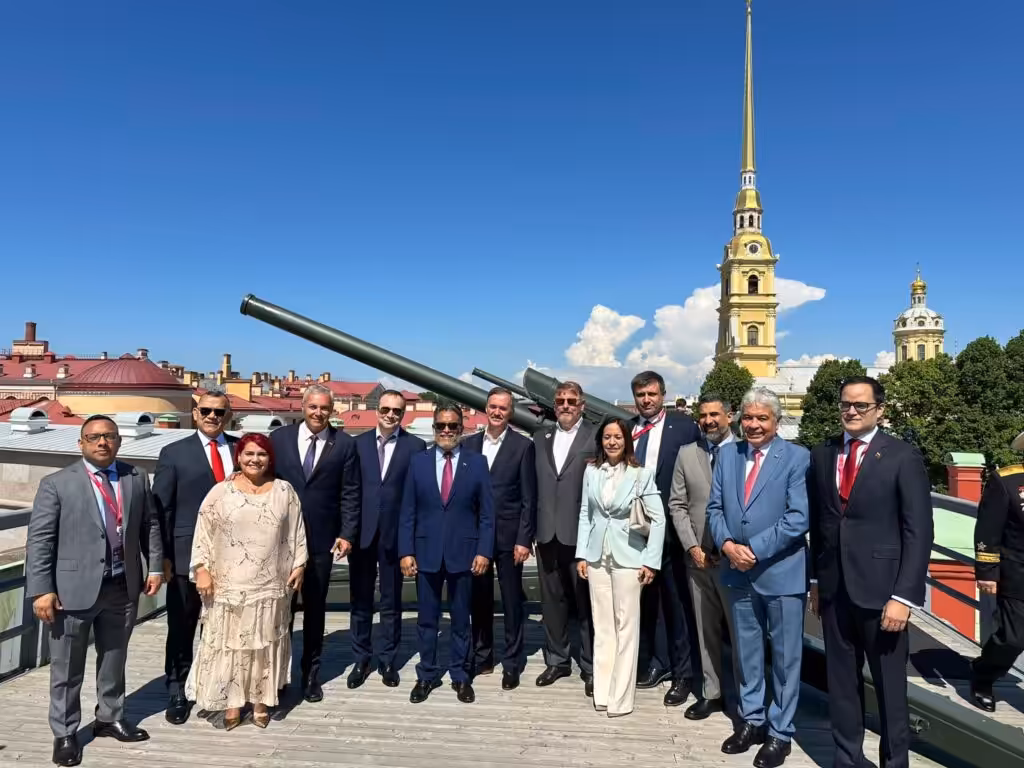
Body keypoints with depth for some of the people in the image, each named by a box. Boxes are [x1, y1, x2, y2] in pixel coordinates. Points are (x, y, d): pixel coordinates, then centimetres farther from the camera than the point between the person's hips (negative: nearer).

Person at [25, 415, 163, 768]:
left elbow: (149, 525, 10)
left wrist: (155, 567, 4)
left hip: (124, 586, 4)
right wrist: (42, 590, -14)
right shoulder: (56, 484, -7)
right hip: (74, 588, -3)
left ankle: (110, 718, 38)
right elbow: (39, 540, -9)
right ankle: (65, 733, 27)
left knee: (114, 659, 19)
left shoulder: (137, 479, 4)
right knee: (67, 667, 10)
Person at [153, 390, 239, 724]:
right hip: (187, 555, -2)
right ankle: (177, 693, 27)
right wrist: (162, 556, -6)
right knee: (181, 628, 10)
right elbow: (160, 509, -1)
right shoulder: (174, 453, 0)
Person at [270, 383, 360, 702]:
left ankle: (311, 673, 26)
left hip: (322, 540, 0)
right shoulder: (279, 438, 0)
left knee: (315, 608, 11)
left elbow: (350, 494, -2)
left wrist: (347, 534, -8)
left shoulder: (344, 444, -2)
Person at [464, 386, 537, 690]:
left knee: (512, 602, 6)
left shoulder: (524, 446, -4)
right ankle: (481, 658, 27)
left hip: (508, 536, -3)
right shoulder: (469, 444, 6)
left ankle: (512, 663, 20)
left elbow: (528, 498, -5)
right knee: (479, 600, 13)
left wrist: (524, 539, -10)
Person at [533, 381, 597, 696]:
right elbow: (535, 486, 10)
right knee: (552, 601, 14)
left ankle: (590, 667, 20)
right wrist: (533, 528, 5)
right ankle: (557, 660, 29)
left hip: (582, 533, -4)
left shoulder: (596, 436, -3)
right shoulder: (540, 437, 12)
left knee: (586, 602, 6)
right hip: (548, 533, 5)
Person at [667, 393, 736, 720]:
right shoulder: (686, 454, 7)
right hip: (698, 557, 4)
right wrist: (692, 546, -3)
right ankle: (711, 693, 25)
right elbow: (677, 505, 7)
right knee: (706, 630, 13)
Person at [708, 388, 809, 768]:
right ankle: (751, 720, 35)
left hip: (782, 572, -4)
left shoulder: (797, 457, -9)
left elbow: (799, 518, -16)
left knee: (785, 657, 9)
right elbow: (715, 507, 5)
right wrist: (727, 545, -12)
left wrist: (754, 549, -19)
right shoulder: (727, 454, 4)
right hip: (738, 571, 4)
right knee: (746, 651, 17)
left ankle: (780, 732, 25)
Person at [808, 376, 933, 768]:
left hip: (880, 588, -4)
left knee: (889, 684, 10)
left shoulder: (903, 456, -6)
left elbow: (919, 531, -10)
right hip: (834, 588, 4)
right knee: (841, 680, 14)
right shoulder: (821, 455, 6)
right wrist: (815, 580, 9)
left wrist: (904, 596, -14)